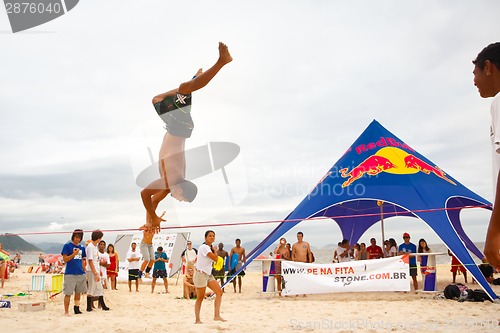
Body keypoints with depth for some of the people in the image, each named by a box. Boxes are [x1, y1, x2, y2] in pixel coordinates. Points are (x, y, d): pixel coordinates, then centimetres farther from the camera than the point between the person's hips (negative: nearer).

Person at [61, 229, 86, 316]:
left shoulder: (82, 248, 14)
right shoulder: (67, 246, -2)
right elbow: (65, 259, -7)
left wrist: (84, 271, 14)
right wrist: (74, 254, -21)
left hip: (80, 273, 6)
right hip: (70, 274, -5)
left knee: (78, 292, 12)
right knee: (68, 293, -4)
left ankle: (77, 309, 24)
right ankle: (66, 311, 3)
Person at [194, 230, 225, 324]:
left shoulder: (210, 248, 12)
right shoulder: (204, 247, -17)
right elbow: (215, 258, -22)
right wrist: (215, 250, -4)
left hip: (209, 275, 9)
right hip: (201, 275, -9)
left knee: (219, 292, -1)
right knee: (200, 298, 1)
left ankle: (217, 315, 0)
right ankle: (197, 320, 12)